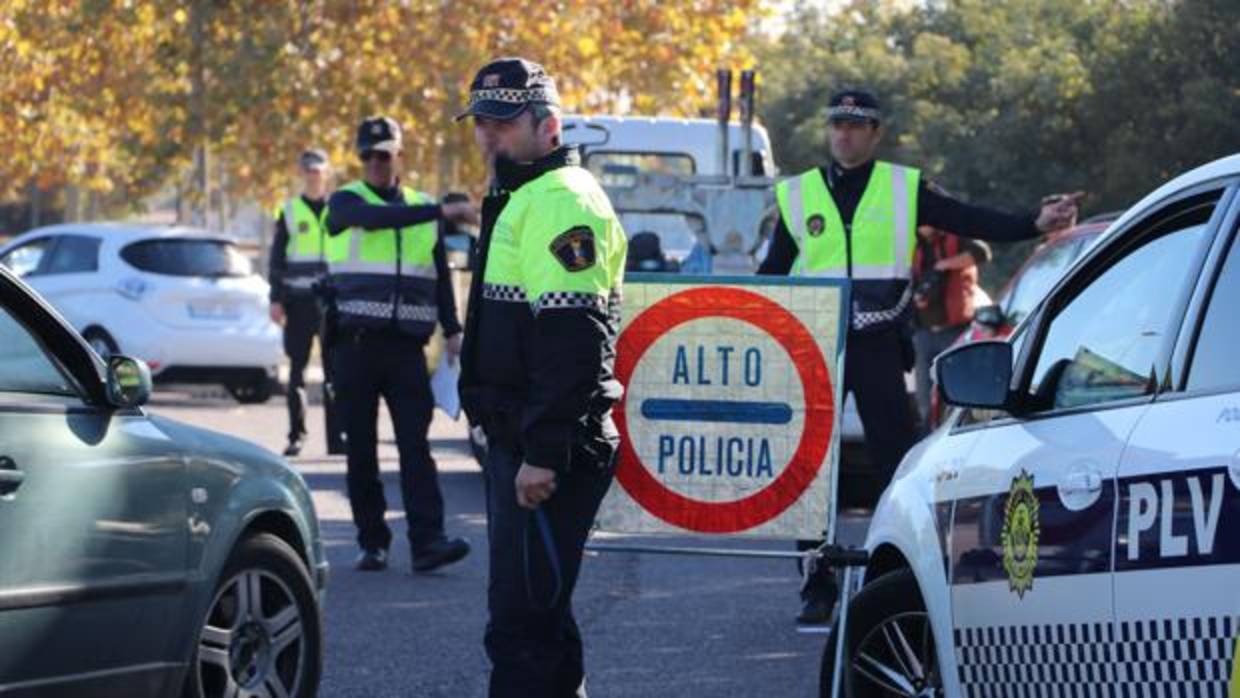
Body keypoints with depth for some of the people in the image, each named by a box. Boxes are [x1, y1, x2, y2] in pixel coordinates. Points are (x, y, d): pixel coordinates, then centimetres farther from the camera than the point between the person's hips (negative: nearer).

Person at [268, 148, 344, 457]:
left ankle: (337, 437, -1)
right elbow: (276, 259, 8)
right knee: (297, 369, -1)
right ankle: (296, 435, 2)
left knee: (334, 369, -3)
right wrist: (276, 300, -1)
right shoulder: (289, 212, 9)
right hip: (298, 301, 0)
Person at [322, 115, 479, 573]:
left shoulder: (422, 209, 15)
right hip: (355, 342, -2)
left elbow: (440, 276, 20)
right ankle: (372, 542, 8)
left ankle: (427, 541, -15)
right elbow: (377, 219, -20)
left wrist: (452, 330, 10)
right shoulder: (345, 203, 2)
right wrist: (442, 212, -26)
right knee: (361, 449, 2)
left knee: (415, 444, -8)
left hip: (406, 345, 2)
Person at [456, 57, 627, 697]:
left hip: (547, 454, -11)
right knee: (539, 610, 17)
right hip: (518, 442, 11)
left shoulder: (561, 200, -15)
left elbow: (570, 340, -23)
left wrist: (543, 452, -26)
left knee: (522, 617, -12)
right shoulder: (518, 199, 20)